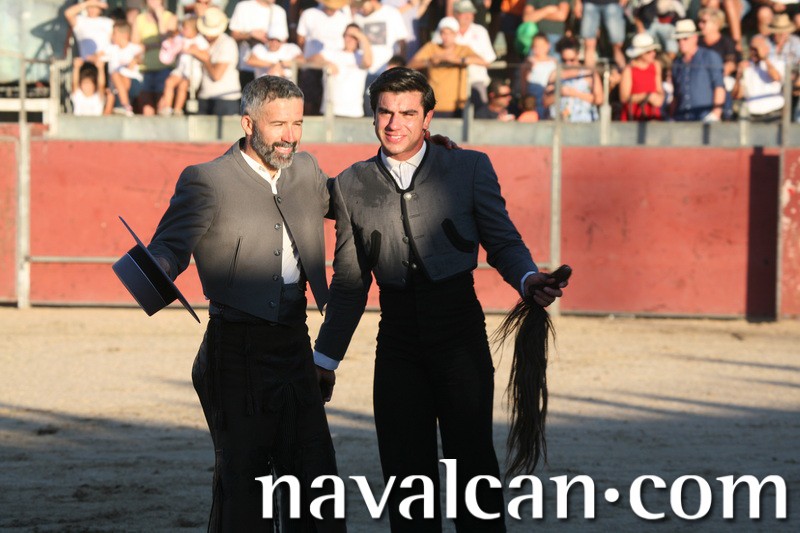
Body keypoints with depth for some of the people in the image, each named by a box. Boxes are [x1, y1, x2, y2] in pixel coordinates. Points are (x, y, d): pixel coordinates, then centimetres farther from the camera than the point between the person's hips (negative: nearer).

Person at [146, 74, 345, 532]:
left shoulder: (306, 171, 12)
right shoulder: (207, 182, -7)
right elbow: (169, 248, -11)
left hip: (294, 347, 5)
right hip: (238, 352, -5)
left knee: (317, 483, 5)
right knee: (242, 481, 2)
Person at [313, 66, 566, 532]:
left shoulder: (469, 169, 3)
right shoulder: (352, 185, 9)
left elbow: (503, 242, 5)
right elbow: (350, 283, 15)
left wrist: (527, 278, -18)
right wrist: (326, 357, 14)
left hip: (459, 326, -2)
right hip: (398, 333, 2)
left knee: (472, 455, -6)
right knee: (405, 466, 1)